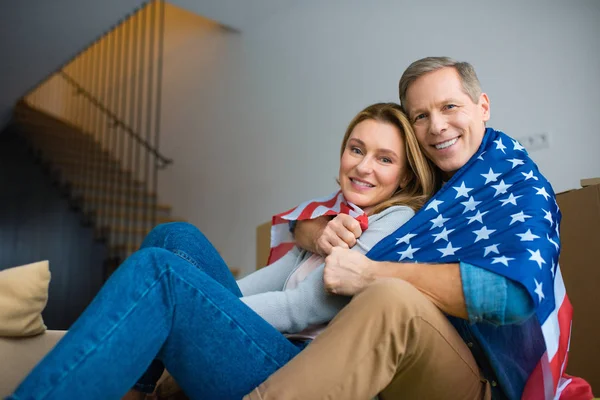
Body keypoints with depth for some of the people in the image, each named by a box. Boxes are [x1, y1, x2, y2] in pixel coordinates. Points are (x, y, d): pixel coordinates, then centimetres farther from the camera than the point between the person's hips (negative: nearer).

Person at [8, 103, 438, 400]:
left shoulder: (398, 220, -2)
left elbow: (307, 309, -11)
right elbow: (276, 277, 16)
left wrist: (207, 307, -9)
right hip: (279, 355, 8)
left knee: (159, 270, -22)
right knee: (176, 238, -2)